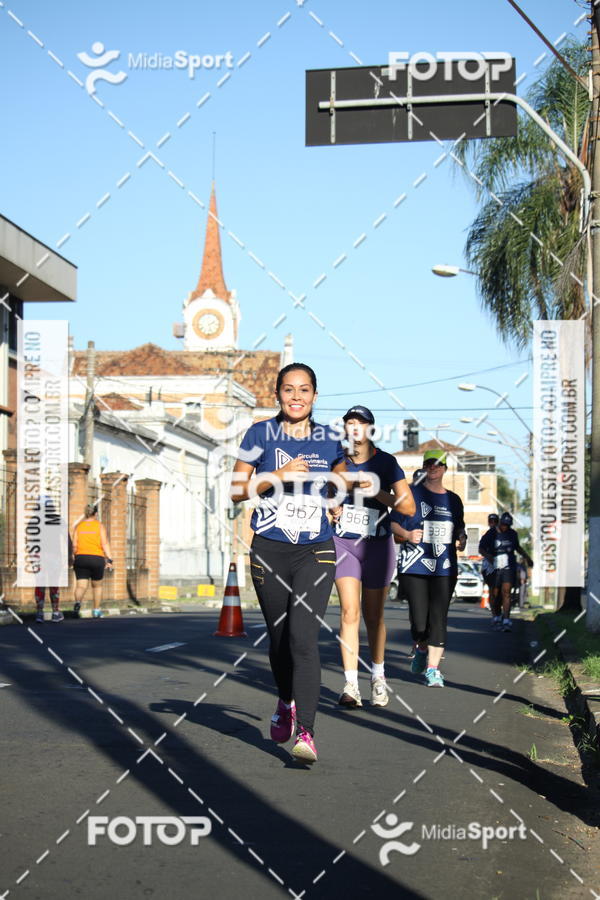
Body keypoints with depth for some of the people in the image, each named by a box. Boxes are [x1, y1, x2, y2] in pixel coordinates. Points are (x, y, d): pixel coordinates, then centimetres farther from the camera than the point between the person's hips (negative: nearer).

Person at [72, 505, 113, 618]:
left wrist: (74, 558, 10)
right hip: (97, 558, -1)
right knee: (97, 585, 17)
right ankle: (96, 610, 24)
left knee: (81, 586, -3)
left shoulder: (78, 526, 7)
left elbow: (74, 545, 1)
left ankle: (78, 602, -33)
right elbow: (105, 544, -6)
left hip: (81, 558, 1)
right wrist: (109, 559, -8)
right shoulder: (99, 526, 2)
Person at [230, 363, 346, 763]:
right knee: (279, 637, 12)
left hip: (316, 553, 0)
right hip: (270, 552, 0)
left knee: (303, 637, -16)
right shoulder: (261, 434, 0)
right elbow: (238, 490, -2)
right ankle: (287, 703, 42)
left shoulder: (329, 440, 6)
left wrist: (335, 500, 7)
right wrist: (278, 475, -15)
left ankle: (306, 732, -19)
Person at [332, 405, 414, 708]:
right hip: (343, 543, 1)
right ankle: (350, 684, -13)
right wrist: (331, 509, -5)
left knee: (373, 616, 7)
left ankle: (378, 677, 27)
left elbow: (409, 507, -6)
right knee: (349, 612, -13)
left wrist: (376, 492, -19)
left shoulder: (386, 462, -2)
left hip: (377, 545, -1)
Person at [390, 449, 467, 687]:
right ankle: (421, 650, 29)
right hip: (414, 566, -2)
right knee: (419, 619, -3)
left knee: (438, 617, -6)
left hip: (445, 567, 2)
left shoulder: (453, 499, 15)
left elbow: (459, 528, 25)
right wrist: (407, 534, -15)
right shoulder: (412, 493, 4)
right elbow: (393, 522, 3)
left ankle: (433, 668, -3)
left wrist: (462, 539, 4)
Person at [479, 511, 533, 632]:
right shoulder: (491, 534, -1)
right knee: (496, 595, 5)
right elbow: (481, 549, 0)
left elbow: (517, 547, 28)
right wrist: (488, 556, -19)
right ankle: (497, 618, 27)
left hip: (509, 568, 1)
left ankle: (506, 621, -19)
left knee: (506, 592, -13)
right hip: (495, 568, -1)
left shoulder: (513, 534, 10)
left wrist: (526, 557, 23)